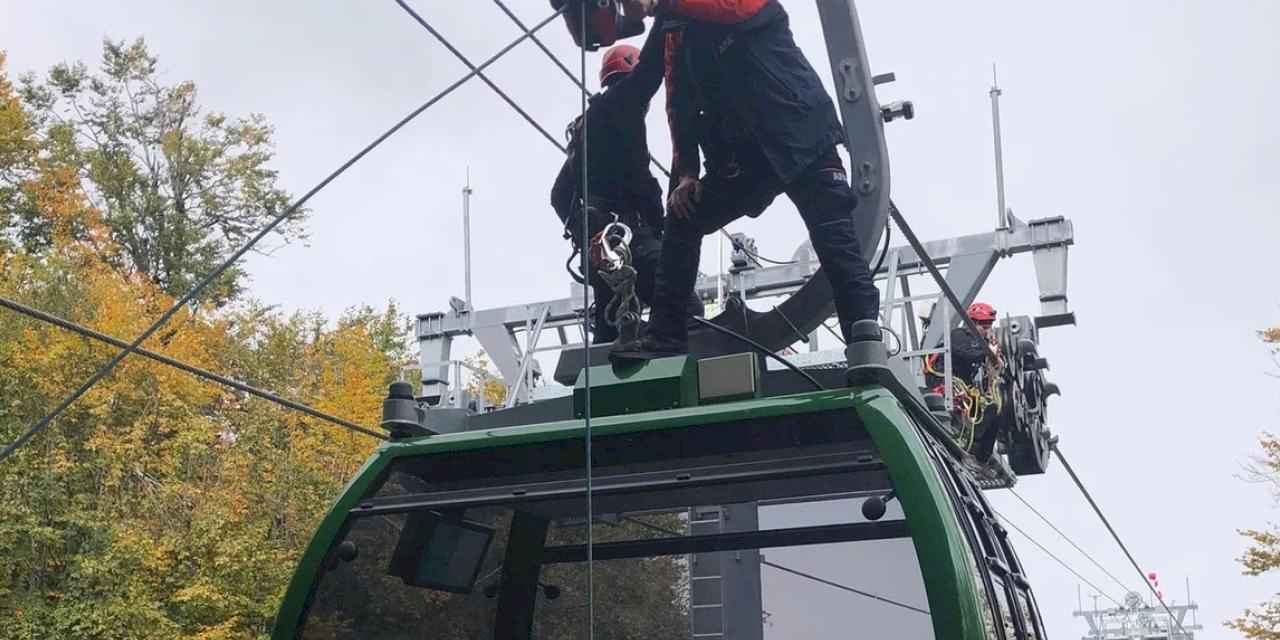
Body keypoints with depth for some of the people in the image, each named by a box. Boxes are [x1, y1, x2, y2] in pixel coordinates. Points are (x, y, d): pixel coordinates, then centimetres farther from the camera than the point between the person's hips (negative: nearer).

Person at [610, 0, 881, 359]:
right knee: (681, 220, 4)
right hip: (743, 156, 7)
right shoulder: (674, 31, 13)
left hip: (803, 139, -7)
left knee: (837, 245, -11)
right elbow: (681, 105, 11)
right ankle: (664, 336, 7)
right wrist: (686, 172, 1)